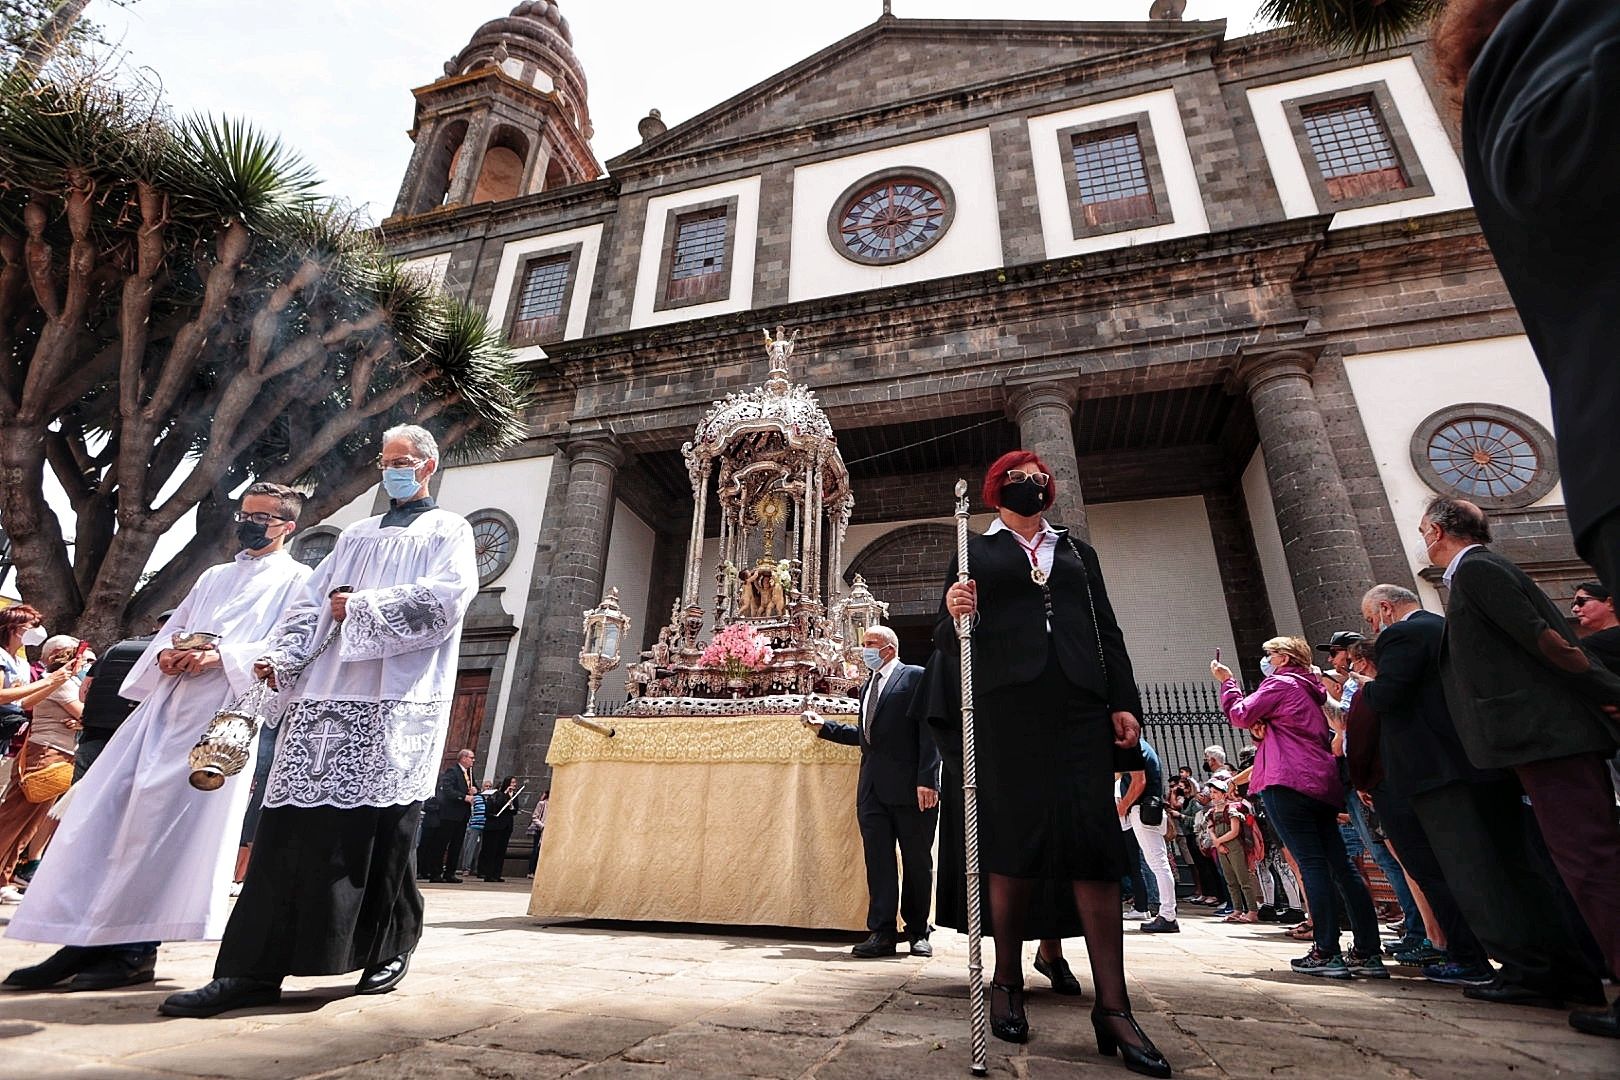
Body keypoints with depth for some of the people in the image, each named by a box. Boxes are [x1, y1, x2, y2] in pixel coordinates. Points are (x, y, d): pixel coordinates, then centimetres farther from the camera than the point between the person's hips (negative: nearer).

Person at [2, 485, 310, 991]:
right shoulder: (214, 577, 27)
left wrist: (220, 655, -21)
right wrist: (165, 654, 1)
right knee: (104, 807, 1)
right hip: (167, 701, 7)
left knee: (163, 820, -9)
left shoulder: (297, 581, 4)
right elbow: (171, 629, 24)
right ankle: (87, 937, 8)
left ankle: (136, 948, 1)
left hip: (223, 710, -7)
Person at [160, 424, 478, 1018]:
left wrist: (360, 606, -5)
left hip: (396, 701, -5)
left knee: (383, 829, -2)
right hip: (324, 696, 5)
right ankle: (256, 968, 4)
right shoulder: (355, 536, 26)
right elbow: (311, 602, 17)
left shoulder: (448, 530, 8)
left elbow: (447, 595, -10)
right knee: (292, 824, -1)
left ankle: (391, 948, 15)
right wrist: (280, 657, 0)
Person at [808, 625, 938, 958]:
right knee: (878, 860, 5)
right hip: (872, 787, 6)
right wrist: (824, 726, 14)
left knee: (917, 860, 7)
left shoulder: (915, 677, -3)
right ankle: (881, 933, 10)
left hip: (910, 787, -6)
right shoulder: (868, 687, 20)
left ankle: (918, 932, 20)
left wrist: (927, 780, -17)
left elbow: (929, 731, -10)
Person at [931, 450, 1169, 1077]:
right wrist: (954, 614, -17)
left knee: (1095, 839, -5)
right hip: (1006, 703, -2)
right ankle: (1007, 982, 16)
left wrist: (1124, 701, 4)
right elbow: (945, 639, 6)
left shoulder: (1077, 550, 23)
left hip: (1079, 703, 3)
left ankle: (1113, 1008, 1)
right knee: (1017, 838, -2)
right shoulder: (975, 550, 14)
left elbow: (1107, 630, 16)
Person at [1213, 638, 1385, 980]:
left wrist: (1227, 681, 8)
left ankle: (1327, 953, -9)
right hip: (1323, 784, 9)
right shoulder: (1308, 690, 26)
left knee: (1311, 863, -10)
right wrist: (1262, 729, 19)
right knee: (1340, 865, 5)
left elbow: (1240, 715, -4)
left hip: (1288, 784, -9)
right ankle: (1368, 953, 5)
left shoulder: (1280, 683, -1)